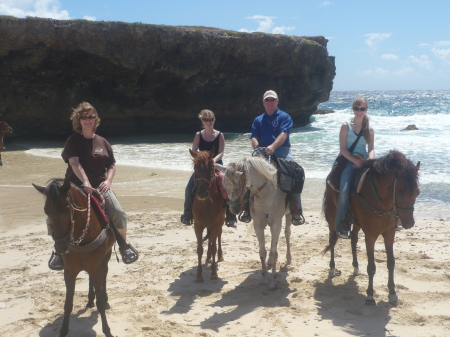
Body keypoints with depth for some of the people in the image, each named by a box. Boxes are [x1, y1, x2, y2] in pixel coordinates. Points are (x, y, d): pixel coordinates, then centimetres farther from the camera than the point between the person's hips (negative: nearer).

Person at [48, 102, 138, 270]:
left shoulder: (102, 142, 10)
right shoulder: (73, 141, 0)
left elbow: (112, 165, 11)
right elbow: (74, 162, -15)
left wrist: (108, 180, -10)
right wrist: (85, 182, -29)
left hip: (100, 186, 2)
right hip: (76, 186, -2)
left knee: (119, 213, -19)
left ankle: (123, 245, 6)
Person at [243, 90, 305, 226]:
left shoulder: (284, 117, 7)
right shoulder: (258, 120, 20)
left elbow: (283, 134, -9)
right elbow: (254, 138, 8)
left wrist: (272, 146, -26)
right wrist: (257, 148, -14)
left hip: (282, 151, -3)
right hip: (263, 153, 3)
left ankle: (296, 211, -18)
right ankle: (247, 208, -5)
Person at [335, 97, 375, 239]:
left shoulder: (369, 129, 13)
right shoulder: (346, 126, 3)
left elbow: (371, 149, 5)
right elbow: (343, 149, -3)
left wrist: (370, 160, -17)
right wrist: (355, 161, -15)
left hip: (364, 162, 3)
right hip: (349, 162, -3)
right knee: (344, 191, -26)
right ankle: (342, 225, -19)